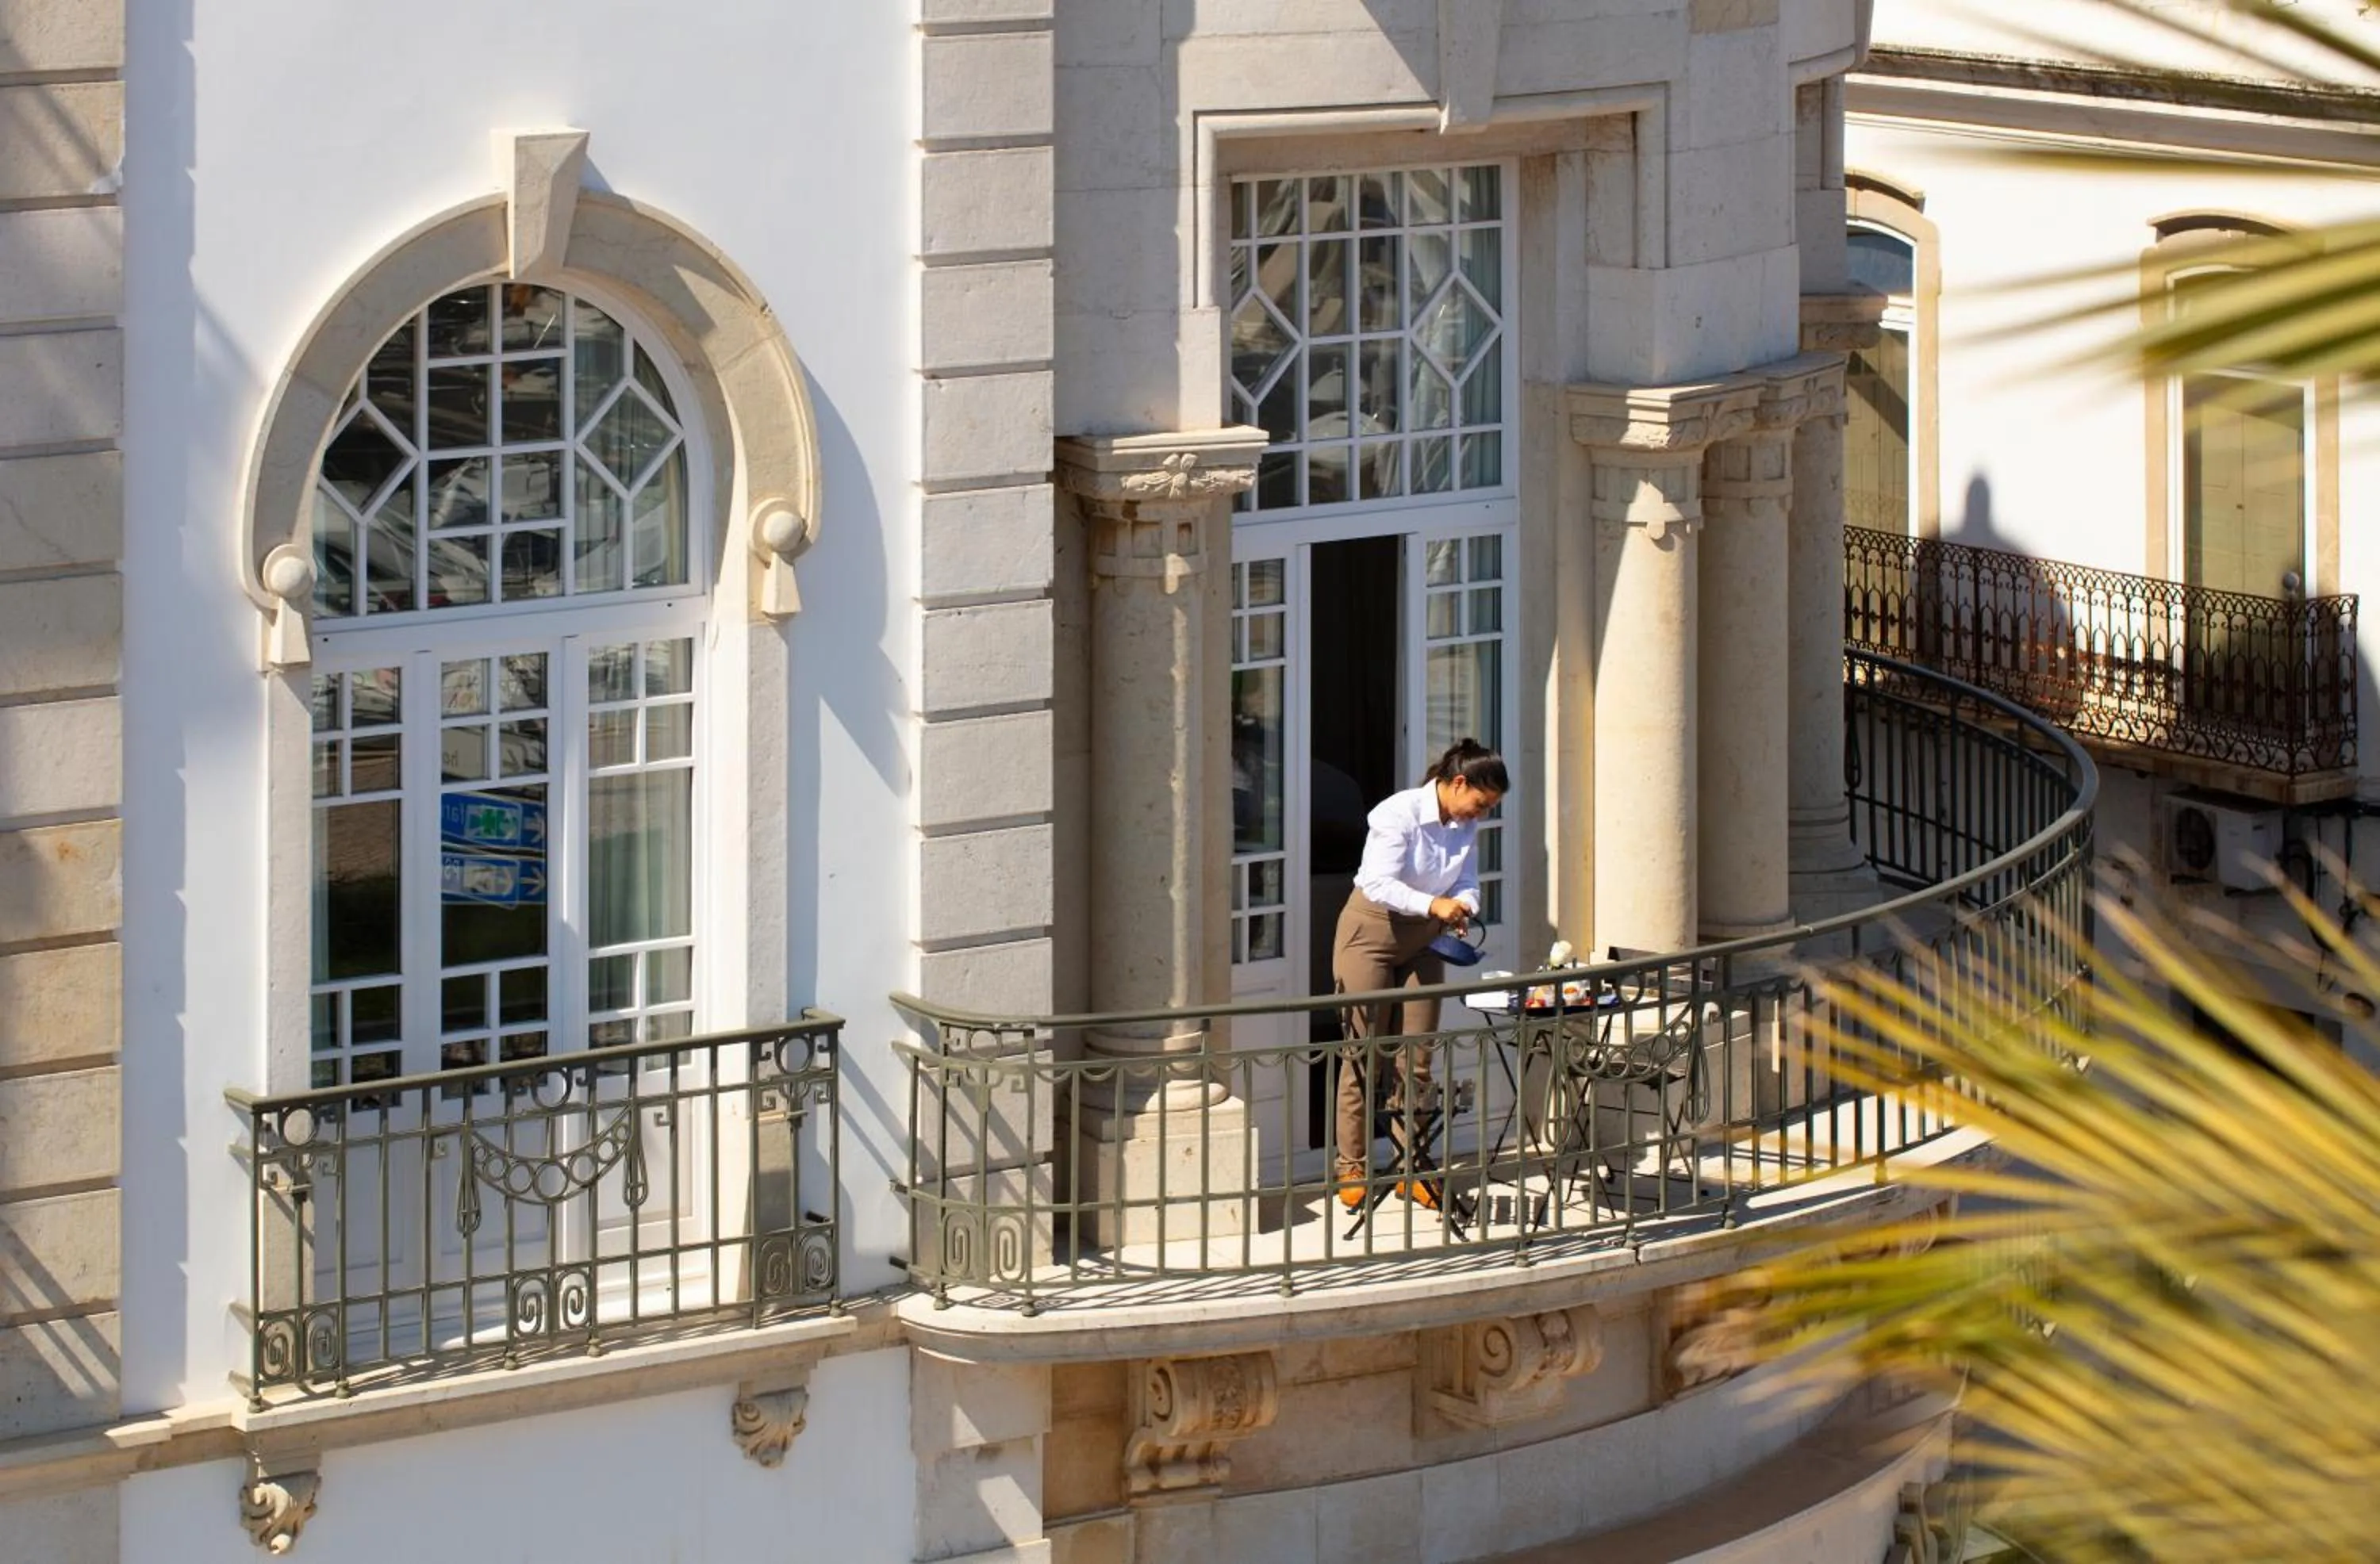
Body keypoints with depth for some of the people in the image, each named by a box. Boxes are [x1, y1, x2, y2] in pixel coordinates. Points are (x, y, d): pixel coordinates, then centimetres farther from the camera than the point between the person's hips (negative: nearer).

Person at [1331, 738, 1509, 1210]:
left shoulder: (1466, 825, -1)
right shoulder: (1400, 813, -22)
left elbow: (1467, 882, 3)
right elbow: (1379, 884, -29)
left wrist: (1462, 909, -20)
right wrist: (1433, 904, -40)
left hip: (1422, 941, 6)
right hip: (1371, 934, -6)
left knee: (1417, 1058, 4)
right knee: (1364, 1055, -4)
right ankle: (1351, 1168, 3)